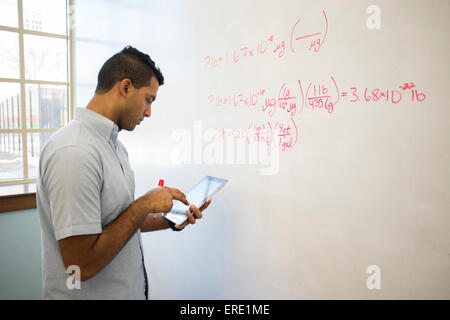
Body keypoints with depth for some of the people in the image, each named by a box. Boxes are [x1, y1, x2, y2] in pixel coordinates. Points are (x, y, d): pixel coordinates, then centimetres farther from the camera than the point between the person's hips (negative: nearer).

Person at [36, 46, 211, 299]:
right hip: (90, 292, -8)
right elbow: (82, 264, -27)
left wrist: (170, 220, 0)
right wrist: (145, 204, -20)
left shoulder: (114, 145, 5)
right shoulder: (74, 152, -26)